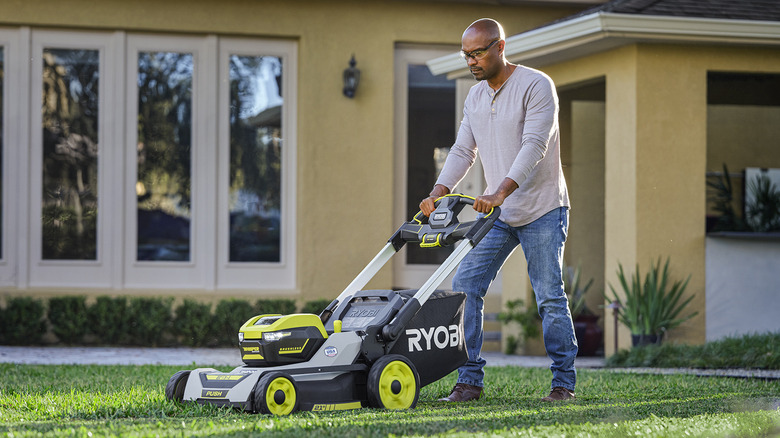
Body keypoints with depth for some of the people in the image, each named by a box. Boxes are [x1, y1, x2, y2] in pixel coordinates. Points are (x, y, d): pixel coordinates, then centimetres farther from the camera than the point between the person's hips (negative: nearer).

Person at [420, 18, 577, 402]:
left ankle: (564, 383, 8)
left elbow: (534, 146, -23)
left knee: (550, 298, -4)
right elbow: (463, 151, 12)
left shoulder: (536, 86, -12)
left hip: (541, 211, -6)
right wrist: (438, 193, -4)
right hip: (495, 212, 6)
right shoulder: (474, 97, 10)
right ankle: (469, 380, -1)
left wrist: (501, 192, -33)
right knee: (465, 286, -5)